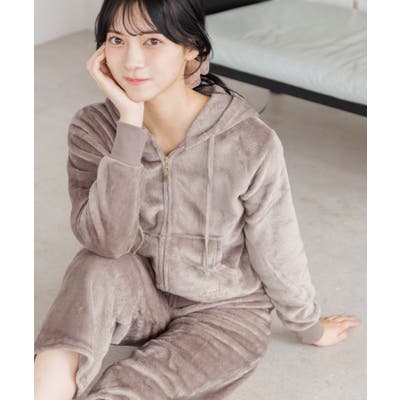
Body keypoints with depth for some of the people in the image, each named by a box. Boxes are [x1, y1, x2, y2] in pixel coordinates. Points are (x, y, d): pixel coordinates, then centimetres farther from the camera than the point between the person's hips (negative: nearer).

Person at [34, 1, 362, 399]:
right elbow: (106, 242, -27)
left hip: (224, 313, -2)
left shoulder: (251, 142, -23)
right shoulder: (94, 127, -14)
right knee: (98, 270, -32)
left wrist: (310, 328, 7)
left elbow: (277, 252, -8)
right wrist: (130, 122, -33)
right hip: (142, 299, 2)